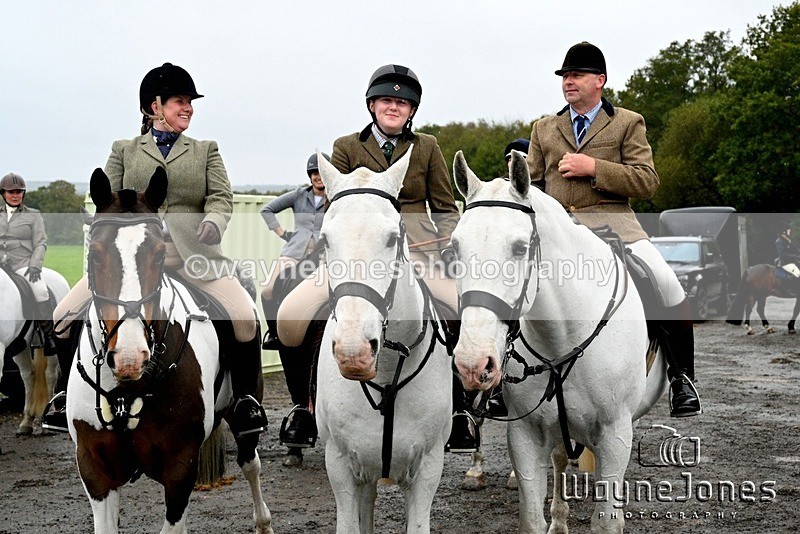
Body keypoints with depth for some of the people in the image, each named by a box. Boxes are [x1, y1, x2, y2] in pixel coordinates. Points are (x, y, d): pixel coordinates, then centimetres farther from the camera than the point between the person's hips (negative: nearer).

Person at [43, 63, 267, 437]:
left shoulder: (205, 151, 19)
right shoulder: (124, 151, 18)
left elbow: (221, 197, 7)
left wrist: (213, 223, -15)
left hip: (192, 257, 0)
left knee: (245, 317, -22)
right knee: (64, 316, -9)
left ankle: (245, 399, -2)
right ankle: (68, 390, 14)